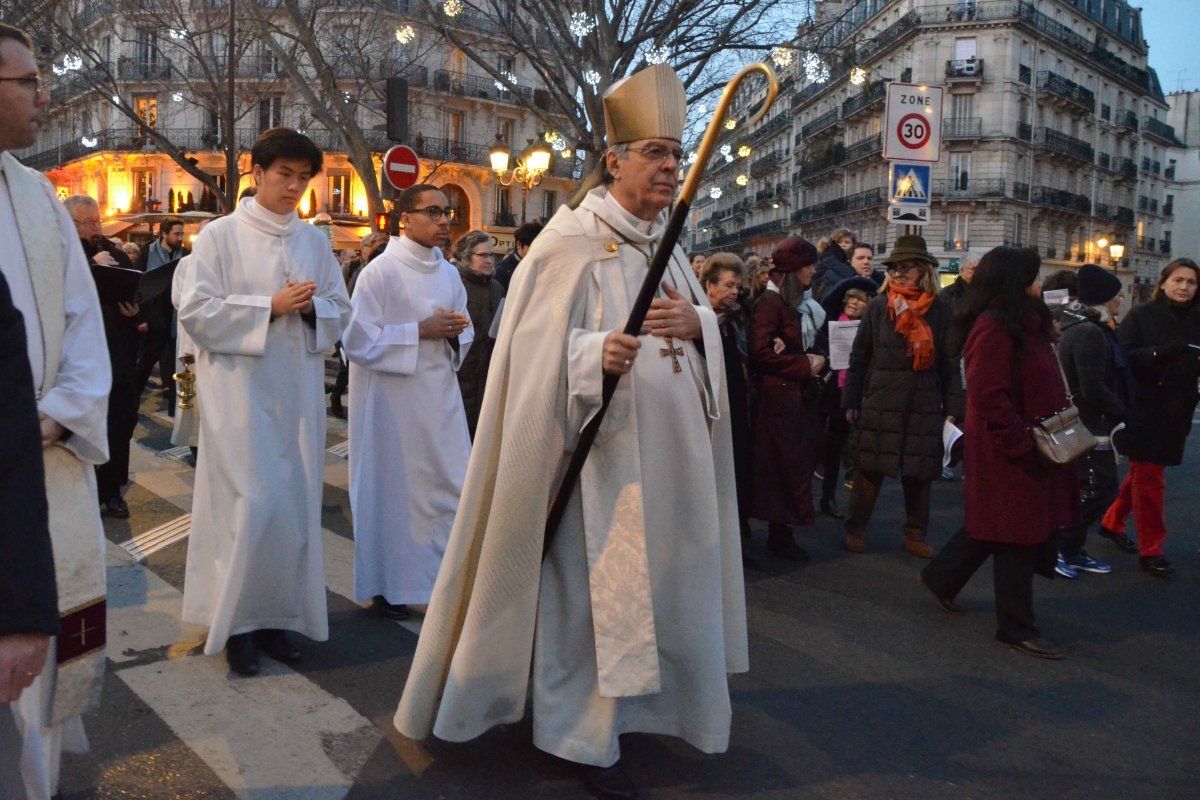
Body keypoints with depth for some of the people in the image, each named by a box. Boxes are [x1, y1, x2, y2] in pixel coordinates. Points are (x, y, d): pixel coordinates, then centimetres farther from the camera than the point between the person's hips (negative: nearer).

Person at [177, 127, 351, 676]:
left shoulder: (314, 240, 11)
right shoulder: (220, 235, -1)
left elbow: (339, 311, 12)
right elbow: (195, 312, -7)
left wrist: (310, 308, -10)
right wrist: (270, 307, -15)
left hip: (299, 392, 4)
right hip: (240, 389, -4)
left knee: (294, 504, 6)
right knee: (252, 505, -6)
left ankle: (277, 616, 19)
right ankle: (237, 621, 11)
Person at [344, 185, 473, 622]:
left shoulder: (449, 273, 10)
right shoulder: (380, 271, -9)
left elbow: (465, 335, 17)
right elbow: (358, 340, -13)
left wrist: (455, 333, -6)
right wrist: (422, 331, -17)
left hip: (440, 394, 6)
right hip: (391, 394, -6)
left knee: (451, 484, 5)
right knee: (392, 488, 4)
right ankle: (388, 586, 21)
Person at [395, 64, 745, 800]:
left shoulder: (663, 241, 13)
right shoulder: (572, 239, -10)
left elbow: (710, 330, 11)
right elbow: (542, 348, -16)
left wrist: (697, 323, -11)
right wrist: (597, 355, -34)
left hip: (666, 448, 8)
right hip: (600, 444, -8)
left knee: (653, 577, 16)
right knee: (593, 582, -1)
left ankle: (632, 703, 36)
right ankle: (587, 735, 15)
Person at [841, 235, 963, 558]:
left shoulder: (940, 311, 3)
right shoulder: (878, 307, 2)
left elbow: (950, 364, 5)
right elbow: (859, 357, 3)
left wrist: (953, 408, 0)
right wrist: (851, 401, 0)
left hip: (925, 405, 1)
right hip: (880, 401, -1)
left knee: (919, 472, 8)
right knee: (871, 468, 3)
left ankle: (915, 534, 23)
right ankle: (855, 529, 16)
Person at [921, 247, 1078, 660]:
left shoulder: (1025, 323, 10)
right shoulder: (994, 327, -20)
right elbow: (989, 396, -25)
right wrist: (1024, 443, -21)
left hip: (1027, 445, 10)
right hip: (1010, 450, -10)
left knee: (995, 525, 19)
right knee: (1017, 535, 1)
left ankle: (942, 577, 36)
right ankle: (1016, 627, 14)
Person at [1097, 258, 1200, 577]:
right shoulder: (1141, 316, -7)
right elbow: (1126, 357, -16)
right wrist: (1162, 352, -30)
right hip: (1144, 410, -5)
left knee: (1142, 473, 18)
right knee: (1149, 480, 0)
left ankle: (1112, 522, 37)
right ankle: (1151, 550, 7)